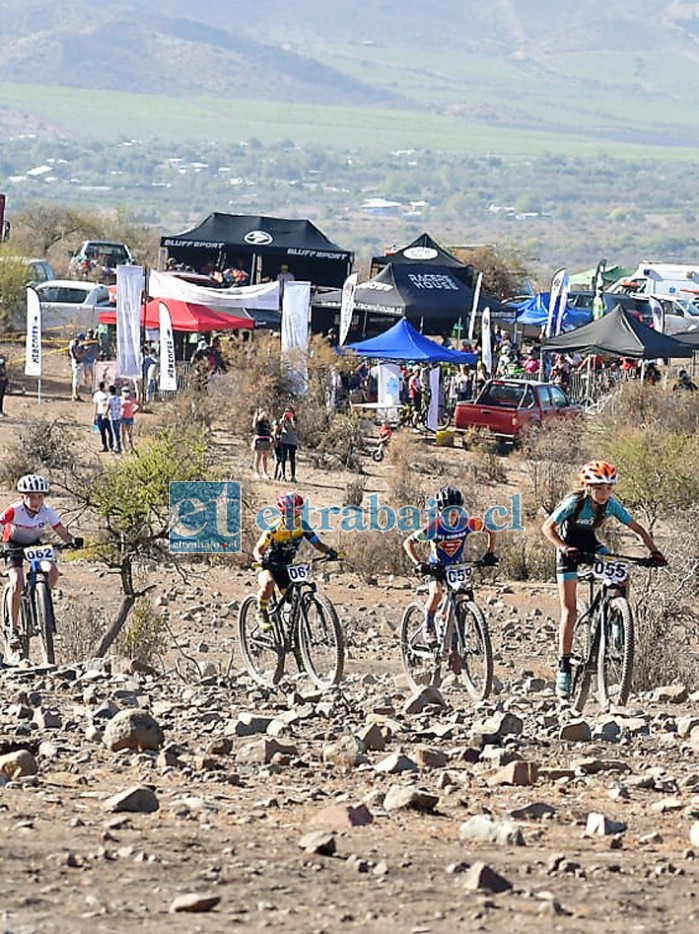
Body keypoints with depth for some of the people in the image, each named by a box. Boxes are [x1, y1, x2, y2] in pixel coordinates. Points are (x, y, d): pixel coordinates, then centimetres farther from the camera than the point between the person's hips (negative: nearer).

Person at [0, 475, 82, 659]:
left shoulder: (47, 512, -20)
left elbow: (62, 532, -17)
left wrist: (72, 540, -39)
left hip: (34, 544, 3)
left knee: (52, 572, -21)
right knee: (17, 584, -22)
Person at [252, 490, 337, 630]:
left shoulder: (302, 526, -14)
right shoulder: (274, 529, -26)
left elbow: (317, 543, -14)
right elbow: (258, 549, -25)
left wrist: (329, 551, -36)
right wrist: (260, 559, -47)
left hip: (285, 567, 4)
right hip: (268, 566, -4)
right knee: (268, 583, -36)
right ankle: (262, 613, -14)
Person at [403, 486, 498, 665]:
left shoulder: (466, 524, -23)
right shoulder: (434, 526, -29)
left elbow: (491, 531, -8)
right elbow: (408, 543, -20)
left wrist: (489, 554, -18)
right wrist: (418, 564, -31)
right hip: (437, 567, -2)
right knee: (436, 594, -31)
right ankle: (429, 629, -7)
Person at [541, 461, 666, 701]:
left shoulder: (611, 505, -18)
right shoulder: (575, 502, -29)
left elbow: (637, 528, -12)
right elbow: (548, 527, -31)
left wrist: (653, 550, -28)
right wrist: (564, 547, -48)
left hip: (591, 545, 4)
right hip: (570, 548, -4)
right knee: (570, 611, -9)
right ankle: (564, 666, -4)